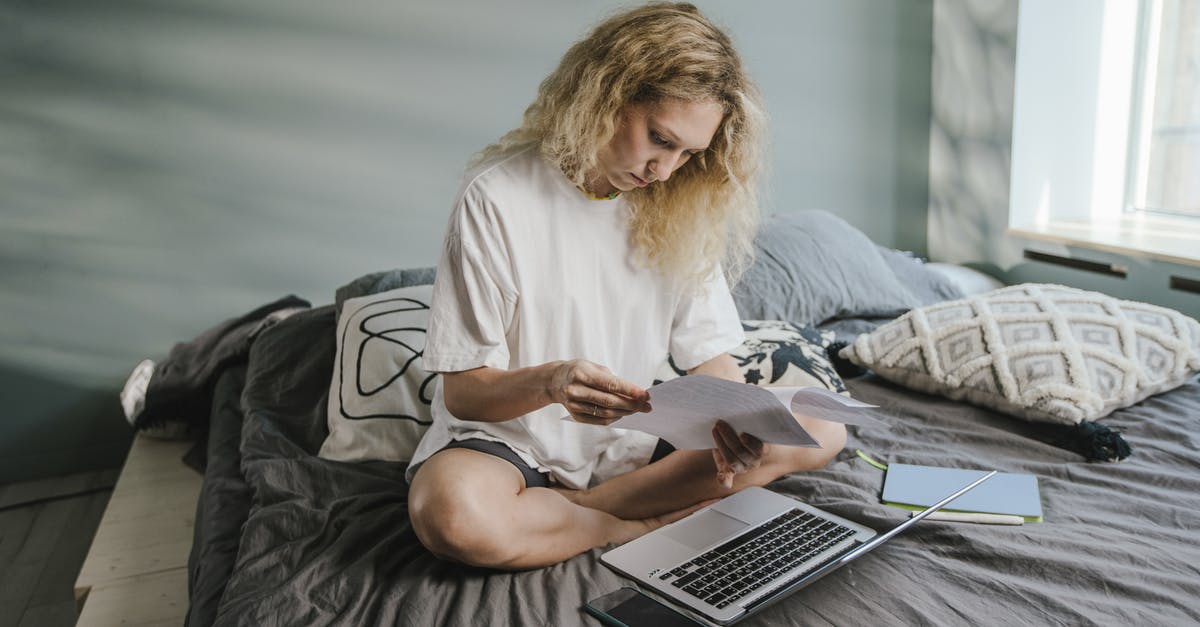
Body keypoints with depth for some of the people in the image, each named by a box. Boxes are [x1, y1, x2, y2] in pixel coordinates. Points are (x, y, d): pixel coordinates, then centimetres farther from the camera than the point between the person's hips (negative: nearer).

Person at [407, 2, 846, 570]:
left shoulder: (677, 208, 0)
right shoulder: (497, 198, -14)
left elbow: (710, 353, 0)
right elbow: (462, 390, -13)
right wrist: (549, 382, -35)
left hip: (632, 440, 5)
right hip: (511, 437, -4)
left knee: (820, 431, -11)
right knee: (452, 514, -38)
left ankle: (581, 509, -16)